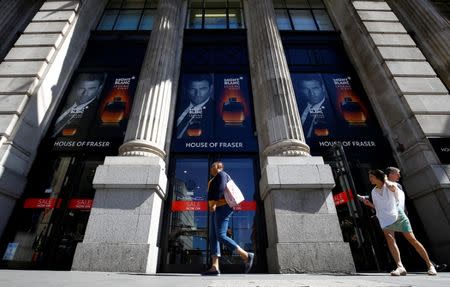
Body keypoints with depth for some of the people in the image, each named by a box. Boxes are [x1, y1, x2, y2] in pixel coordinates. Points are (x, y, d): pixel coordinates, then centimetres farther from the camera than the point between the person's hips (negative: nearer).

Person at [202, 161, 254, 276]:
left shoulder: (221, 174, 0)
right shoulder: (215, 179, 29)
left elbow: (221, 189, -15)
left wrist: (214, 203, -20)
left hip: (222, 208, -10)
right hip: (216, 210, 10)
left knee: (221, 236, -18)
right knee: (213, 237, -2)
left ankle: (246, 256, -13)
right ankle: (214, 267, -8)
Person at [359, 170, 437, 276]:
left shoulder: (390, 185, -1)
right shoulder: (373, 192, 13)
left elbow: (392, 186, -28)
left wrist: (385, 179, -9)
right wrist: (368, 203, 2)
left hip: (398, 216, -3)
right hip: (385, 219, 3)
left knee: (412, 239, -2)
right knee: (390, 239, -17)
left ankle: (430, 265, 14)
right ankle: (400, 266, -22)